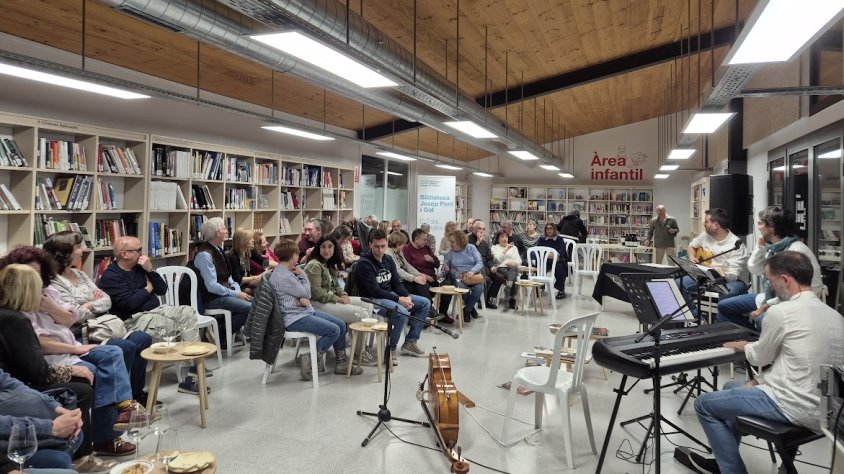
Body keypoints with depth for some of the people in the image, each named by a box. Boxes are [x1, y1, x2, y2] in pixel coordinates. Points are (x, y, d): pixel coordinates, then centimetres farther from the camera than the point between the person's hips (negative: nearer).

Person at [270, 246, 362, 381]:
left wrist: (306, 300, -11)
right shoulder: (283, 277, -21)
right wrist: (303, 275, 0)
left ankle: (342, 363, 11)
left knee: (341, 325, 3)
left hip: (305, 311, 10)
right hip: (295, 318, -10)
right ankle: (311, 360, -5)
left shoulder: (286, 272, 11)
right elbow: (306, 293, -12)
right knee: (334, 330, -20)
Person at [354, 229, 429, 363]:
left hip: (390, 295, 9)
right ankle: (390, 350, -17)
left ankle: (410, 342, 8)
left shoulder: (388, 260, 8)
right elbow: (374, 291, -22)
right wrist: (399, 300, -24)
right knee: (402, 311, -34)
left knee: (425, 303, 3)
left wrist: (407, 296, -11)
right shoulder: (364, 264, -16)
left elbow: (396, 283, 9)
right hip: (373, 300, -8)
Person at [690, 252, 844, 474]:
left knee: (704, 404, 5)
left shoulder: (780, 311, -18)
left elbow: (760, 358, -3)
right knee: (732, 388, 27)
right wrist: (761, 383, 18)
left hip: (795, 408, -9)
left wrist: (744, 346, 19)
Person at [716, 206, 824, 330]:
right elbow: (754, 269, 10)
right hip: (772, 296, 9)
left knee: (761, 319, -40)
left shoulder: (796, 251, -24)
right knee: (724, 306, 10)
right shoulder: (774, 247, 2)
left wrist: (765, 307, -21)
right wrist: (761, 246, -3)